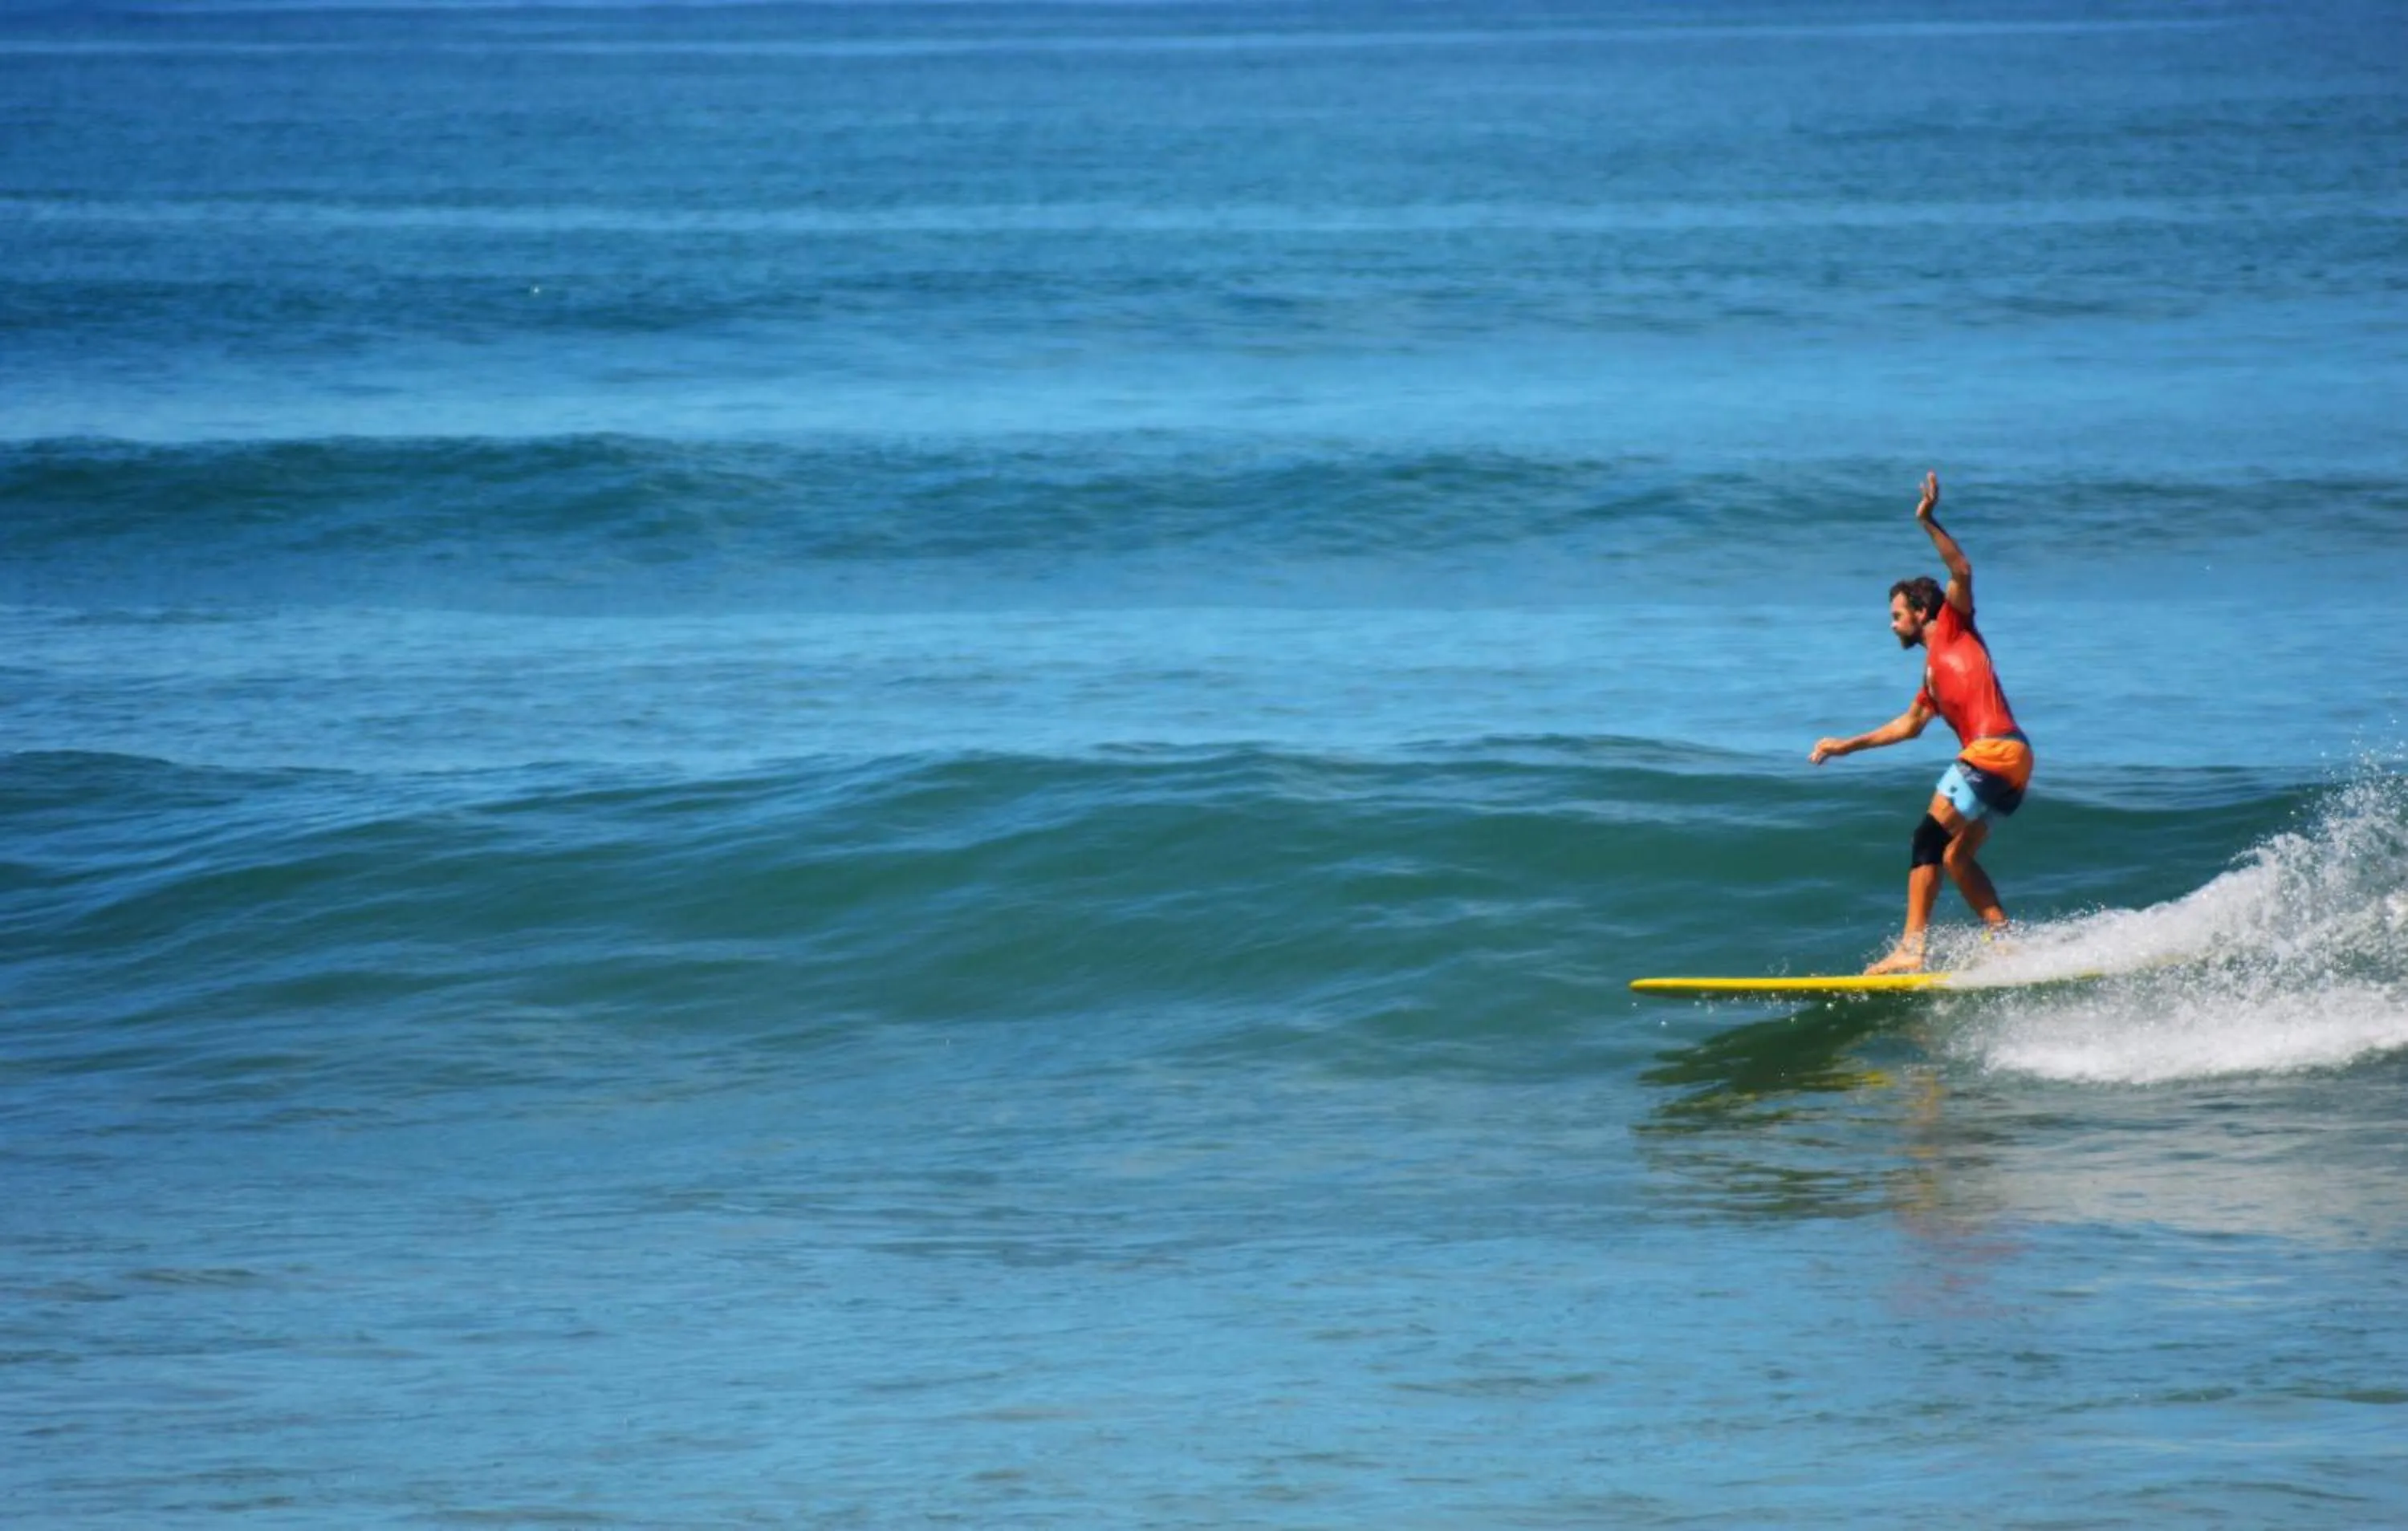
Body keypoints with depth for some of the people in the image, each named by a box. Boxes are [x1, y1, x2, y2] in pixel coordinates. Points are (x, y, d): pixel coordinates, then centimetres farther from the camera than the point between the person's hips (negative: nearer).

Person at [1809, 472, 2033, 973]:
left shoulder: (1954, 626, 8)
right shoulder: (1934, 668, 29)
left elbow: (1962, 573, -9)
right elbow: (1909, 725, 40)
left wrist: (1929, 523, -14)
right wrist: (1848, 745, 43)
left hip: (1996, 749, -9)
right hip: (2007, 762, 9)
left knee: (1929, 838, -13)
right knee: (1956, 857, 12)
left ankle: (1911, 949, -21)